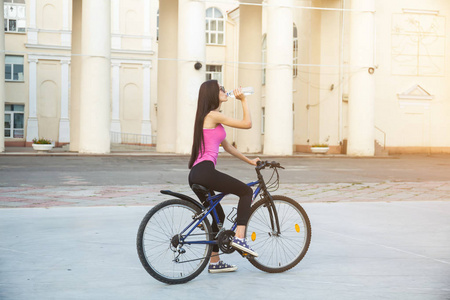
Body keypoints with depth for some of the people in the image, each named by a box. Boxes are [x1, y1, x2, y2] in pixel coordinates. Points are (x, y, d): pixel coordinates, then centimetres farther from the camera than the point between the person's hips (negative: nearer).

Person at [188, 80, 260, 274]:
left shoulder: (211, 117, 23)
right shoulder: (213, 115, -7)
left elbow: (227, 147, 29)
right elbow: (247, 124, -7)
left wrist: (250, 161, 32)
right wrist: (243, 100, 4)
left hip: (196, 174, 10)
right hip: (205, 170, -10)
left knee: (218, 215, 19)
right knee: (246, 191, -2)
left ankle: (215, 262, 24)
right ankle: (239, 237, -11)